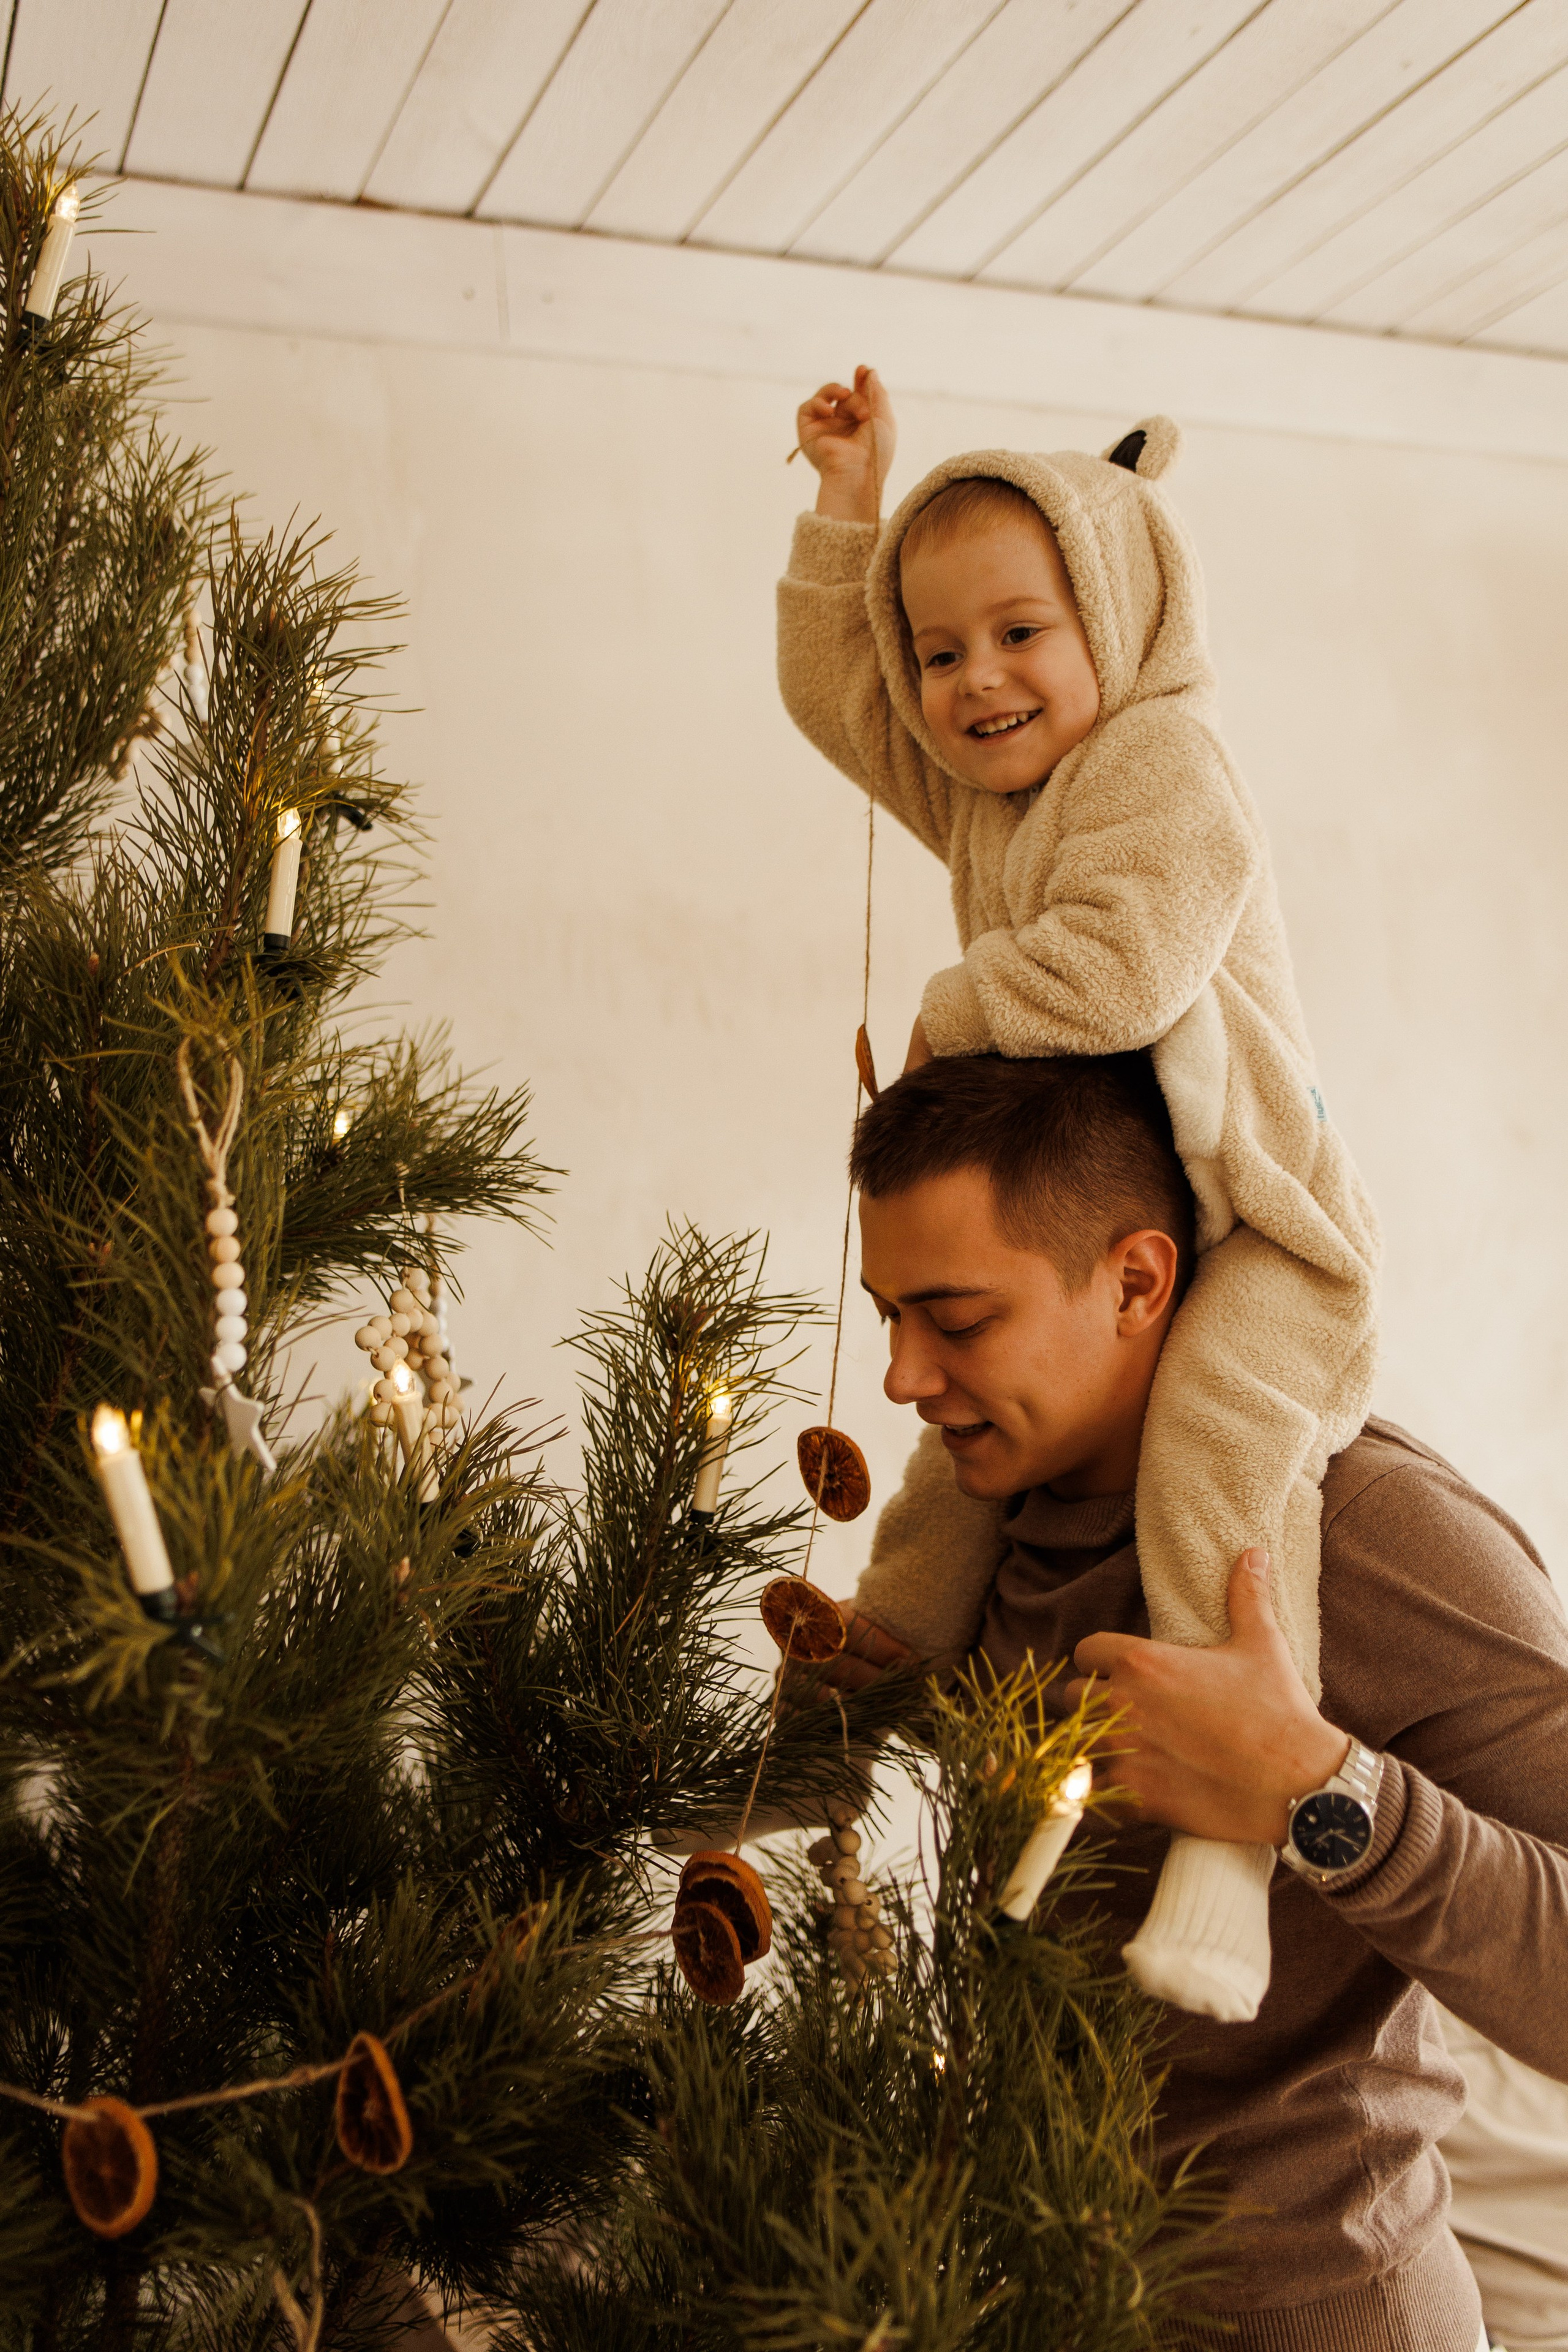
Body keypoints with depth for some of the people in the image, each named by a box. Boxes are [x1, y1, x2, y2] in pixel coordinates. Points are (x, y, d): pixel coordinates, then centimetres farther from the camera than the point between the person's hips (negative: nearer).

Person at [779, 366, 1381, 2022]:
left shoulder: (1163, 758, -12)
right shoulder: (975, 793, 16)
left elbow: (1123, 967, -27)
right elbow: (828, 692, 25)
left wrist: (949, 1012, -10)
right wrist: (849, 510, 15)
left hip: (1253, 1227, -9)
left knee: (1213, 1429, -35)